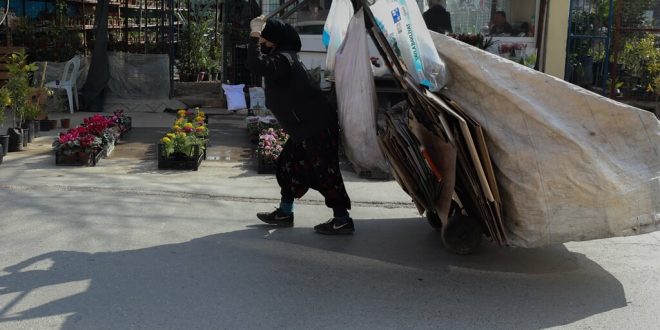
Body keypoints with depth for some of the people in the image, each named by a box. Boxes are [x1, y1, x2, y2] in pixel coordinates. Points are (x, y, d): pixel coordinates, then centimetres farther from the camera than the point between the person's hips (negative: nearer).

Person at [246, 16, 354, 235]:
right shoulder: (281, 57, 14)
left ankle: (342, 220, 1)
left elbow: (256, 65, -35)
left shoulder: (283, 60, -19)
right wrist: (258, 31, 13)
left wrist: (255, 34, -24)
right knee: (288, 165, 16)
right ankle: (285, 213, 26)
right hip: (306, 127, 10)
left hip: (317, 126, -10)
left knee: (325, 172, -6)